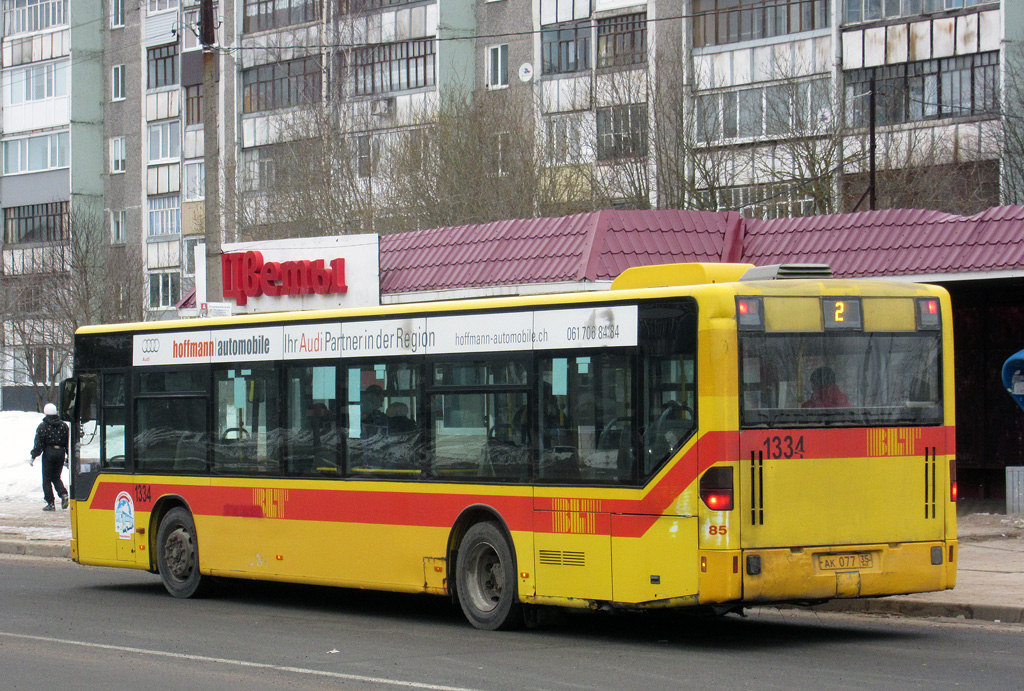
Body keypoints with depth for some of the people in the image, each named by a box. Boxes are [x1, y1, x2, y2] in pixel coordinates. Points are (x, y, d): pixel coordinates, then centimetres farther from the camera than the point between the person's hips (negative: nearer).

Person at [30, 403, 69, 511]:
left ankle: (50, 503, 0)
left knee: (47, 479, 4)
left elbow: (38, 444, -7)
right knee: (56, 477, 17)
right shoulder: (63, 425, 7)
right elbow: (68, 442, 10)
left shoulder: (42, 426, -4)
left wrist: (33, 457, -3)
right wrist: (69, 456, 18)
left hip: (48, 453, -4)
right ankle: (63, 494, -8)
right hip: (60, 452, 4)